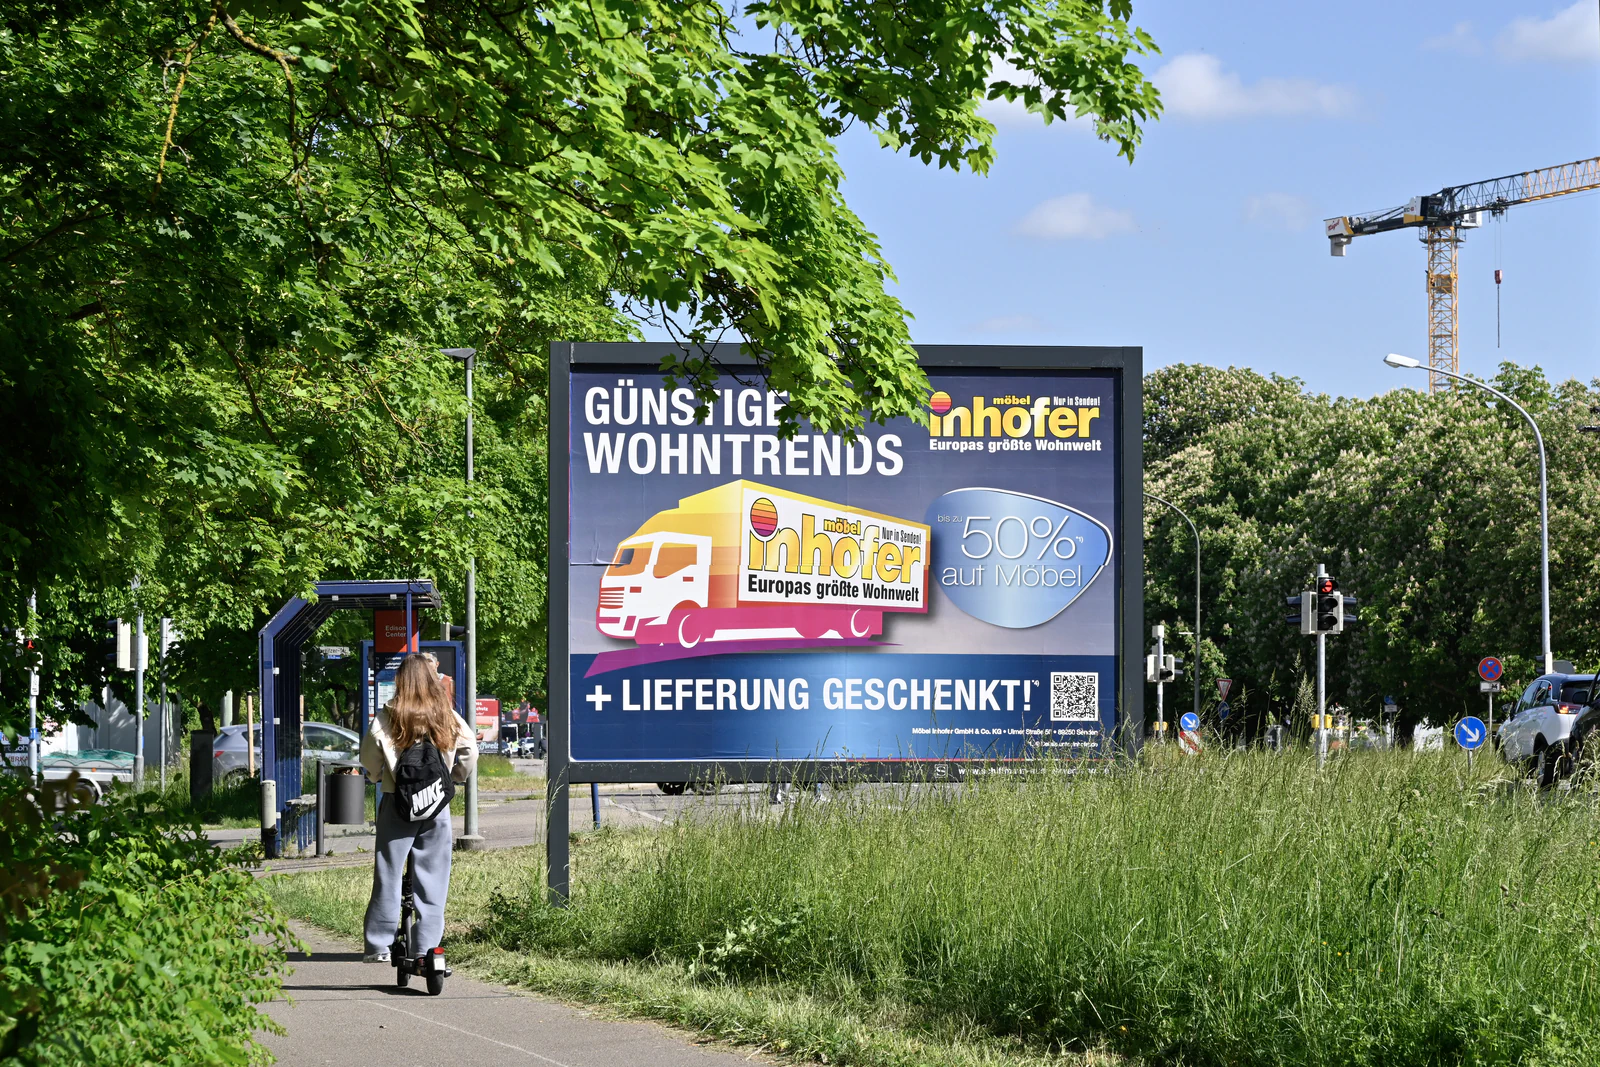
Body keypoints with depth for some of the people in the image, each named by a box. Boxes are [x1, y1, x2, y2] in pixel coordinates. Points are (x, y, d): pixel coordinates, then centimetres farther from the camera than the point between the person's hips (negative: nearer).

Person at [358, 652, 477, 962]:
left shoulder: (387, 718, -6)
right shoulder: (448, 717, 0)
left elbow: (368, 758, -4)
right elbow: (470, 750, 1)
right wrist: (455, 776, 18)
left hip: (397, 805, -2)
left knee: (388, 875, 4)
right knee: (432, 878, 7)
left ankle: (379, 946, 5)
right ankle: (426, 947, 6)